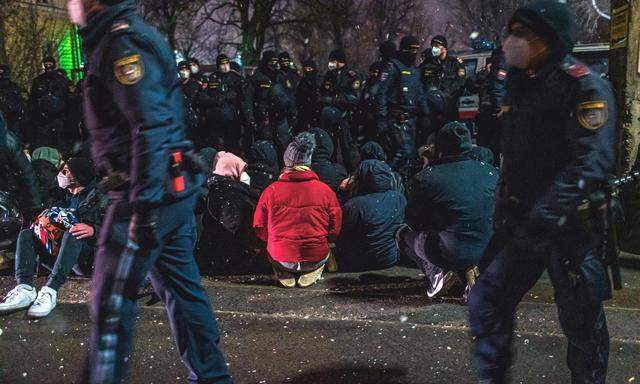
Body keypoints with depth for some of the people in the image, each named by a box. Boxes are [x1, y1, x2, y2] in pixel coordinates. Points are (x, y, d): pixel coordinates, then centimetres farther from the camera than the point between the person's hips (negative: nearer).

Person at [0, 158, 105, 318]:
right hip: (57, 254, 6)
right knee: (25, 235, -7)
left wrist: (93, 230, -27)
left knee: (72, 233, -34)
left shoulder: (97, 198, 7)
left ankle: (50, 291, -48)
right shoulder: (63, 199, 27)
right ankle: (25, 288, -32)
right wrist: (41, 225, -5)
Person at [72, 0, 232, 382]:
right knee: (181, 286, 16)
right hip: (174, 186, 10)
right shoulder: (136, 36, 17)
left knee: (111, 300, -3)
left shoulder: (122, 42, -15)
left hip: (150, 191, -10)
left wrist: (145, 207, -27)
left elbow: (151, 128, -24)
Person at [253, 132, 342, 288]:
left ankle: (284, 275, 11)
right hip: (316, 258, 0)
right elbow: (335, 230, 1)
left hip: (281, 258, 0)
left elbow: (259, 227, 4)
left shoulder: (271, 191, -6)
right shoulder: (325, 190, -6)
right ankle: (309, 275, 9)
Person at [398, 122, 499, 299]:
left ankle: (436, 272, 2)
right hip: (489, 252, 3)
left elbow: (414, 222, 3)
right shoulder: (492, 173, 3)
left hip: (449, 253, -3)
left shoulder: (425, 178, -7)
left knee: (404, 234, 23)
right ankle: (469, 270, 10)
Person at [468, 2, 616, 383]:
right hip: (523, 223, 7)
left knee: (582, 321, 5)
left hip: (570, 224, -7)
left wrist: (543, 218, -35)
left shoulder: (584, 85, -15)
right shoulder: (522, 84, 11)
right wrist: (505, 207, 17)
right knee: (488, 304, 6)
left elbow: (591, 162, -26)